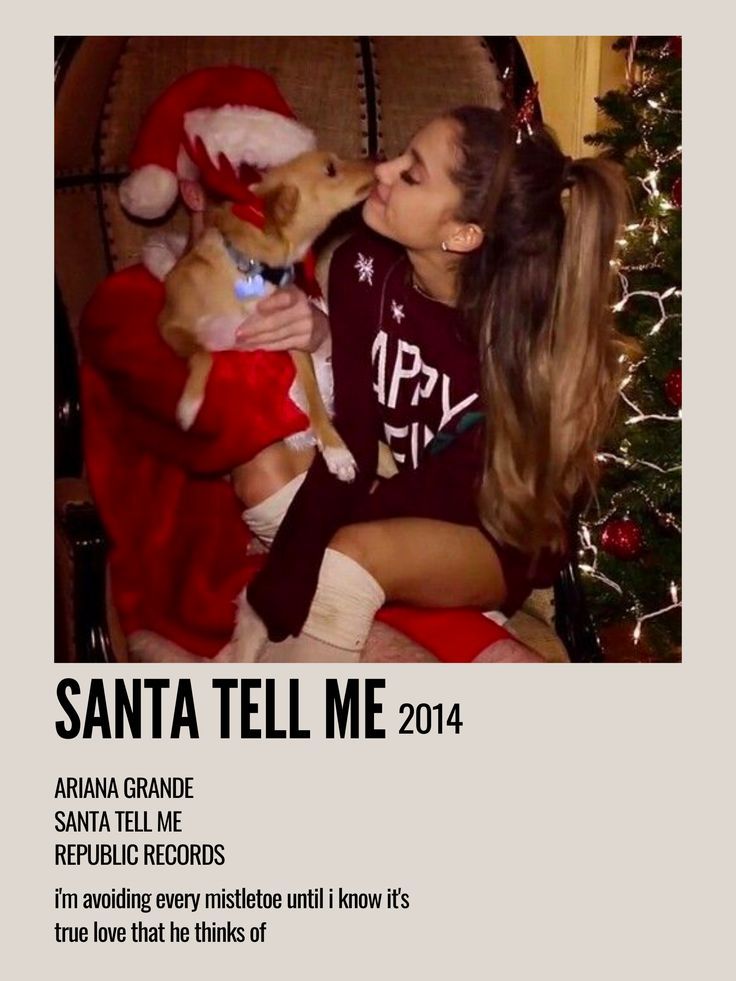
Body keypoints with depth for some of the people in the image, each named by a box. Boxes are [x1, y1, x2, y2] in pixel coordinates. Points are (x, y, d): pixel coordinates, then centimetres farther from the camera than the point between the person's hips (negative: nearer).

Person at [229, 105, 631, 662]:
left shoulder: (528, 336, -26)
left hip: (499, 543, -4)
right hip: (392, 506, 5)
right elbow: (354, 433, -16)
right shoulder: (366, 267, -14)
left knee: (358, 553, -33)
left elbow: (452, 490, -25)